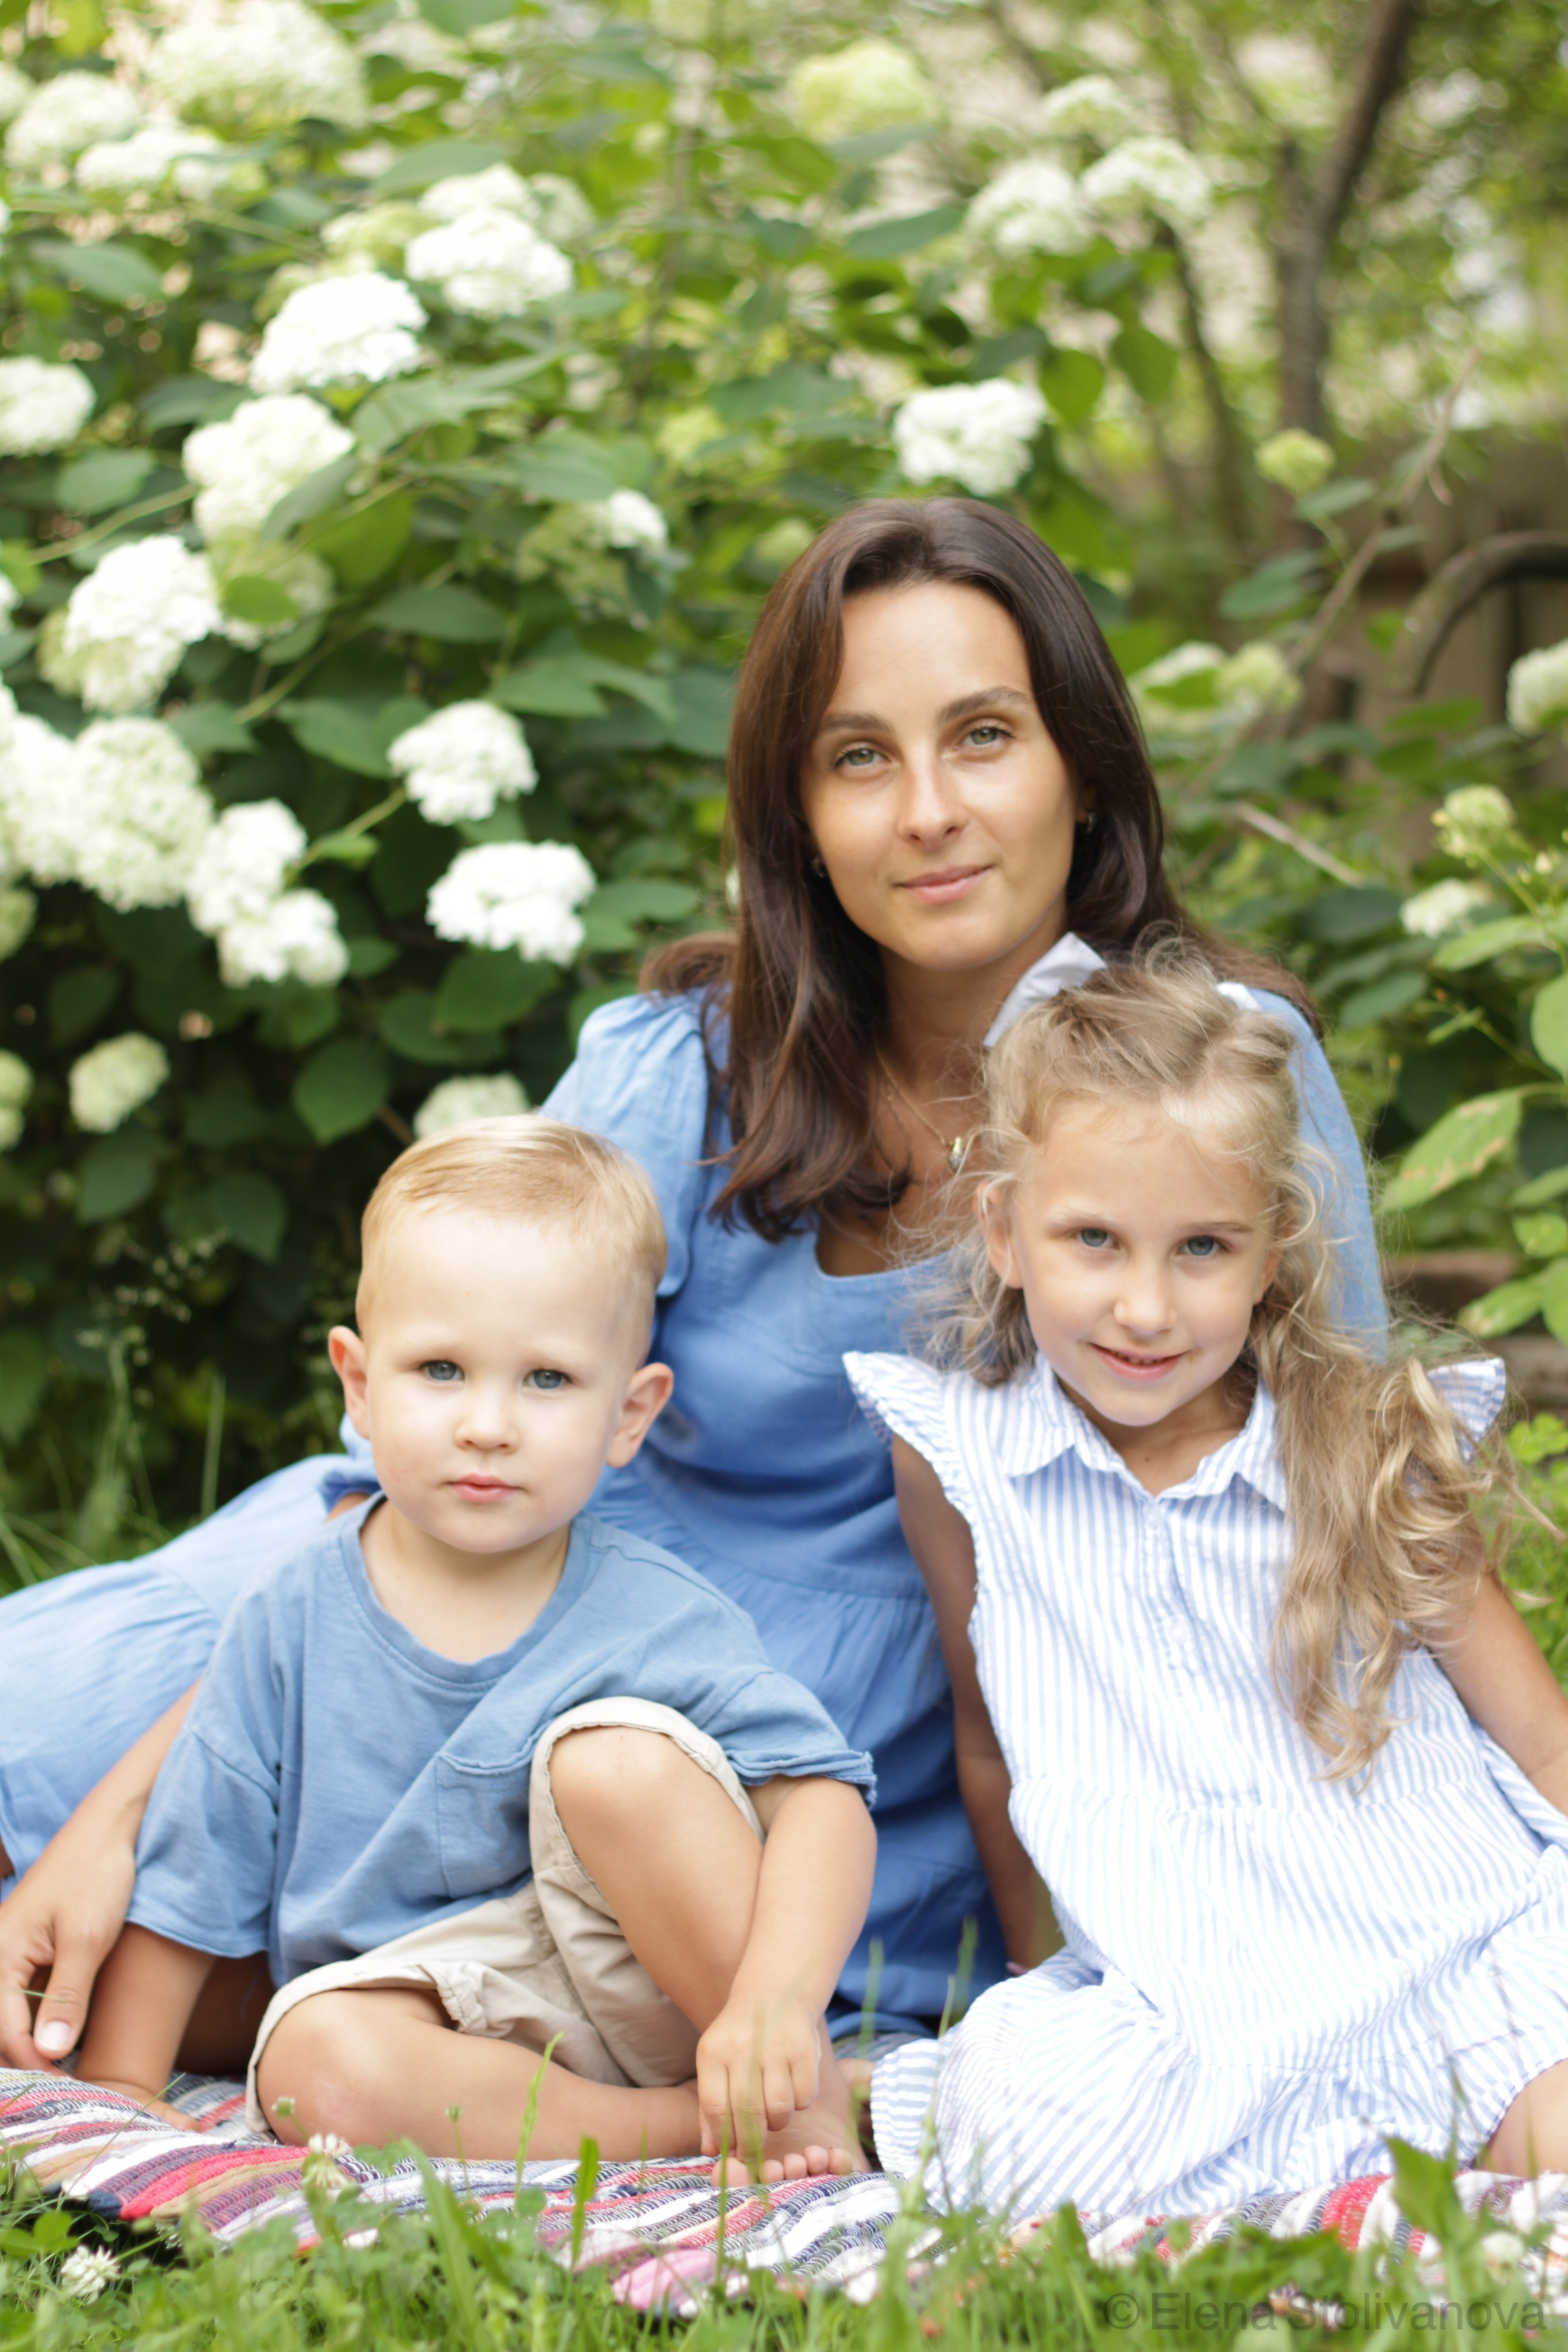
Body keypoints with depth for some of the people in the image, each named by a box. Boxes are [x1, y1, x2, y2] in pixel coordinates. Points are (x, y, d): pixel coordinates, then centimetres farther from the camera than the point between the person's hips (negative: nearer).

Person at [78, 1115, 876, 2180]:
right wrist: (117, 2089, 6)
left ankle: (810, 2089, -18)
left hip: (656, 1988, -2)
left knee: (613, 1754, -28)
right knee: (316, 2062, -31)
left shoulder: (657, 1620, -8)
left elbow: (823, 1802, -17)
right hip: (436, 2009, 2)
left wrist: (777, 2002, -33)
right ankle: (690, 2125, -24)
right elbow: (187, 1881, 8)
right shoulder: (291, 1622, -1)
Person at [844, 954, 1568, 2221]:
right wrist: (1042, 1990, 20)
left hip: (1465, 1934, 0)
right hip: (1191, 2005, 1)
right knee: (1022, 2119, -31)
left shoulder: (1365, 1450, 0)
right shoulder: (954, 1454, 1)